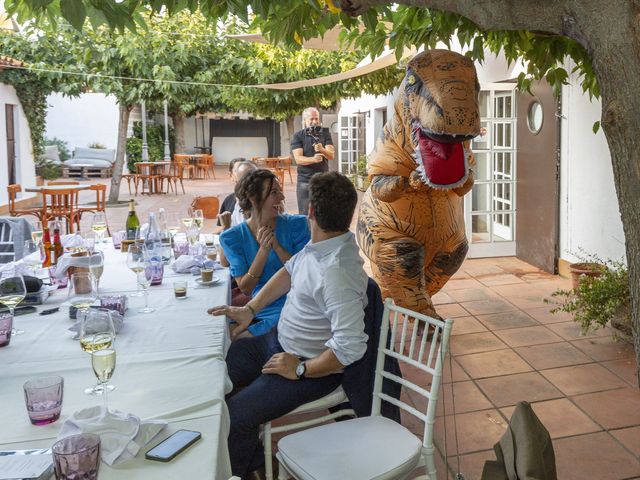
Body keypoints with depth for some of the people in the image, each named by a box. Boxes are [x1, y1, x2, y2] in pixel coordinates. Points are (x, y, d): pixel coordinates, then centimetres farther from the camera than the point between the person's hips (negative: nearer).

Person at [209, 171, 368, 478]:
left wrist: (300, 370, -22)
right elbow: (289, 271, 13)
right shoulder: (320, 245, -6)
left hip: (312, 369, -9)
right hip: (279, 341, 9)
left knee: (233, 417, -19)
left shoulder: (336, 273, -35)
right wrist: (249, 309, 7)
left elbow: (350, 348, -36)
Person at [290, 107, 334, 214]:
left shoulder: (325, 134, 8)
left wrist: (322, 150, -25)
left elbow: (331, 155, -3)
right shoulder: (298, 136, 0)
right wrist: (313, 159, -30)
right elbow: (298, 159, -11)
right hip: (305, 181, -2)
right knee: (305, 214, -1)